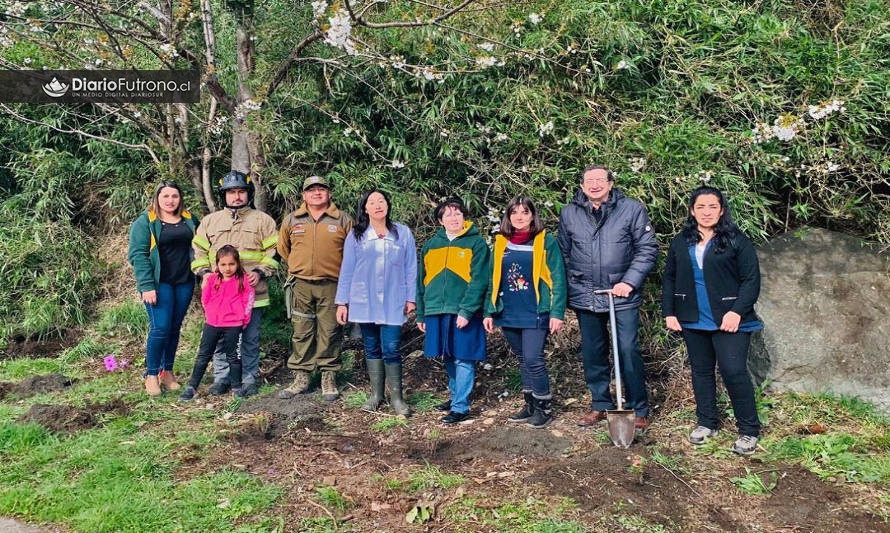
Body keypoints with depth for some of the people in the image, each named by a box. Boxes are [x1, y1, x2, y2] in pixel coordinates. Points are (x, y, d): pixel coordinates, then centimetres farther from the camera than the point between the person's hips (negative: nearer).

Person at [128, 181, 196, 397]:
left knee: (175, 328, 9)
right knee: (160, 328, -9)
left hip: (184, 282, 4)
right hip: (159, 283, -4)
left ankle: (167, 372, 21)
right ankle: (151, 375, 5)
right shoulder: (145, 222, -3)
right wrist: (147, 287, -16)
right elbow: (138, 255, -8)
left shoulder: (188, 219, 10)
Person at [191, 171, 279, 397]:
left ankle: (249, 379, 17)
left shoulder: (263, 220, 4)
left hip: (252, 292, -2)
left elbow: (273, 252, 2)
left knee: (250, 339, 6)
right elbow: (199, 251, 15)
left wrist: (260, 272, -12)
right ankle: (221, 377, 22)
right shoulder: (210, 221, 12)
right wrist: (204, 272, -1)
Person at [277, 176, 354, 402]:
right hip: (301, 285, 2)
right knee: (302, 333, 7)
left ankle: (329, 379, 14)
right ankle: (301, 378, 17)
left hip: (331, 286, -2)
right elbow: (283, 248, 21)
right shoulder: (291, 220, 7)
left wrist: (339, 270, 8)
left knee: (329, 333, 3)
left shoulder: (343, 220, 1)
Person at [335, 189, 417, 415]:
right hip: (364, 302, 2)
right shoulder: (356, 235, 4)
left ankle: (396, 397, 7)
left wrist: (411, 298, 0)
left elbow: (411, 268, 4)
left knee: (390, 349, -6)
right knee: (372, 348, 10)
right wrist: (342, 302, 1)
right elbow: (346, 270, 4)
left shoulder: (403, 233, 2)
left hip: (393, 302, -2)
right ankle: (376, 394, 21)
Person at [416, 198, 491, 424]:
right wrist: (421, 314, 12)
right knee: (449, 358, 14)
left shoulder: (476, 243, -2)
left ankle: (460, 407, 5)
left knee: (463, 359, -2)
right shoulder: (431, 245, 12)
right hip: (437, 311, 5)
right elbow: (422, 281, 15)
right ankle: (456, 395, 31)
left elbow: (479, 281, -9)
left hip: (464, 313, -5)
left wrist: (466, 310, -17)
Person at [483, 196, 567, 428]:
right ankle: (530, 405, 27)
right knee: (522, 361, 14)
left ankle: (544, 408, 9)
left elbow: (557, 279, -5)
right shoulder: (500, 243, 9)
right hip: (508, 314, 5)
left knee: (533, 360, -8)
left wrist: (557, 313, -12)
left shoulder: (546, 242, -3)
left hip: (535, 314, -5)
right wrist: (489, 312, 7)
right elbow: (493, 281, 12)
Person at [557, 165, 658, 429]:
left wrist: (629, 281, -13)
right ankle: (600, 405, 28)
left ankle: (638, 410, 13)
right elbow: (563, 254, 12)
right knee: (592, 354, 12)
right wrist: (566, 292, 9)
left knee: (628, 351, -4)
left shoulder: (632, 209, -5)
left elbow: (647, 248, -4)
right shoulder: (568, 213, 4)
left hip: (622, 295, -3)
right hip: (584, 296, 3)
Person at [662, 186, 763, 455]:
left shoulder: (736, 240, -5)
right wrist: (669, 312, 4)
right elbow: (669, 279, 11)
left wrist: (737, 312, -17)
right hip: (693, 321, 5)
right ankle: (707, 422, 28)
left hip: (728, 321, -4)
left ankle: (749, 430, 7)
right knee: (701, 371, 13)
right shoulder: (680, 242, 7)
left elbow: (751, 279, -7)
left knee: (734, 371, -8)